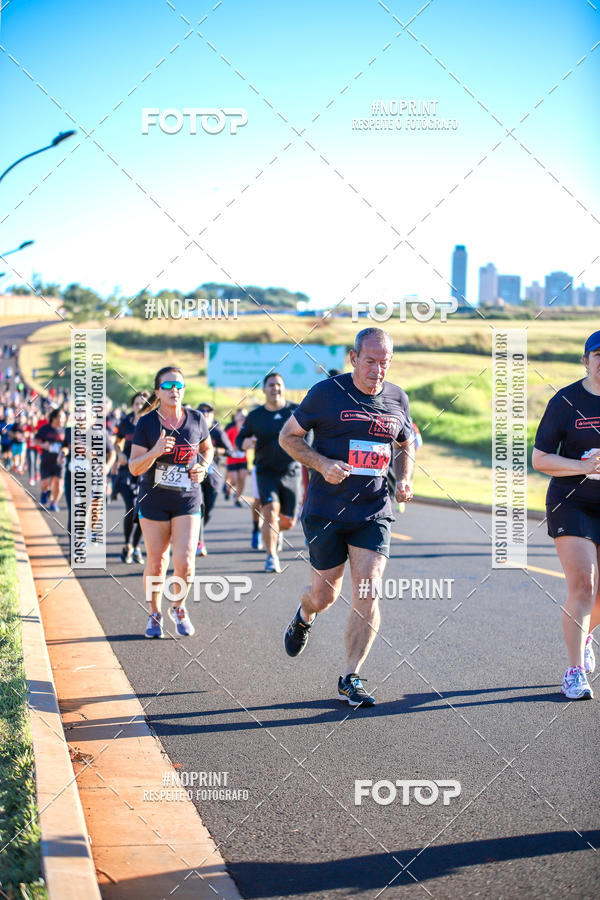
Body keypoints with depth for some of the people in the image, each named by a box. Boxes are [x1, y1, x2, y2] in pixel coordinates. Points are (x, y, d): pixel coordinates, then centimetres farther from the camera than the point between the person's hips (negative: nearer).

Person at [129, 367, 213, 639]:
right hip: (154, 501, -1)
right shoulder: (147, 423, -8)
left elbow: (207, 448, 17)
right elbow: (134, 468, -9)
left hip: (188, 501, 1)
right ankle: (154, 614, 31)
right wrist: (155, 452, -27)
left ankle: (179, 607, 18)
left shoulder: (196, 419, -2)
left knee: (185, 562, -11)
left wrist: (203, 468, -3)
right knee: (156, 563, 7)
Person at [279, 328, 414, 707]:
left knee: (368, 596, -9)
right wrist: (323, 464, -15)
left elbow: (406, 445, 22)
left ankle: (351, 679, 4)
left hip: (374, 513, 2)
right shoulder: (327, 392, -6)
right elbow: (288, 436, 0)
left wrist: (405, 479, 2)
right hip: (326, 511, -2)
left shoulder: (398, 399, 5)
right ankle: (303, 618, 45)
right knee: (325, 595, 7)